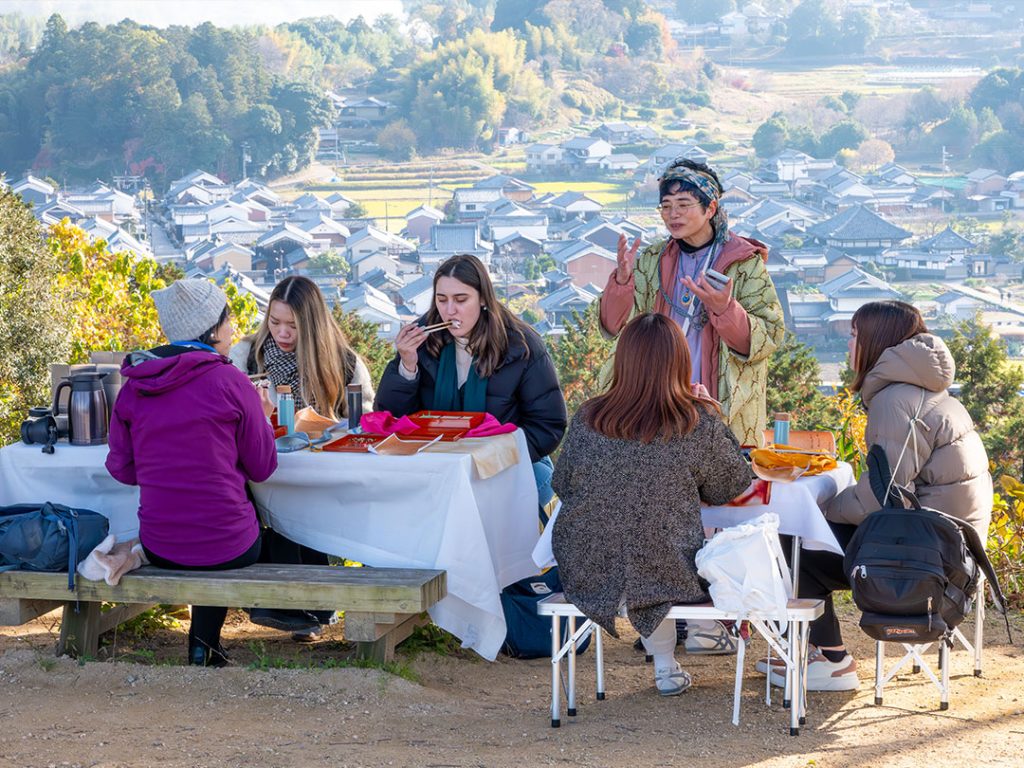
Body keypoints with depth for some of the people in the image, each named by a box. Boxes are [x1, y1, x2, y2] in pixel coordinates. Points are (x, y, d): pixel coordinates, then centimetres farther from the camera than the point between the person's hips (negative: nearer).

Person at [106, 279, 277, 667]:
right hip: (226, 547, -4)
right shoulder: (230, 381, -12)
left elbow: (121, 468, 7)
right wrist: (262, 417, 14)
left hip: (158, 548, 4)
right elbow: (262, 467, -4)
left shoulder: (133, 387, -1)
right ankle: (205, 642, 29)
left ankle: (204, 645, 36)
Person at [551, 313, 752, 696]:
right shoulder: (699, 423, -13)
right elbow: (731, 486, 3)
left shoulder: (587, 418, -6)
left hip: (585, 574, 3)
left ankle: (667, 669, 41)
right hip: (666, 574, -3)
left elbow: (561, 485, 7)